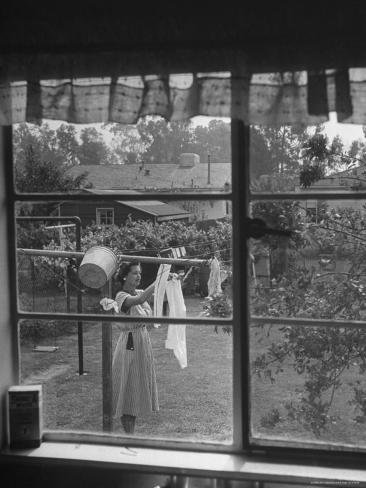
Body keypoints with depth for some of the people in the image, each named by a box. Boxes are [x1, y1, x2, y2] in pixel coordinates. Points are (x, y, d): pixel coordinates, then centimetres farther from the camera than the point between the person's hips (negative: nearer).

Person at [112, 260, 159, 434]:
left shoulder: (140, 292, 8)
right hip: (129, 343, -8)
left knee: (139, 386, 13)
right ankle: (128, 433, 8)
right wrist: (159, 280, -36)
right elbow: (139, 299, -33)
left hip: (144, 340, 8)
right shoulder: (121, 296, -15)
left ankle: (132, 432, 24)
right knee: (128, 388, 0)